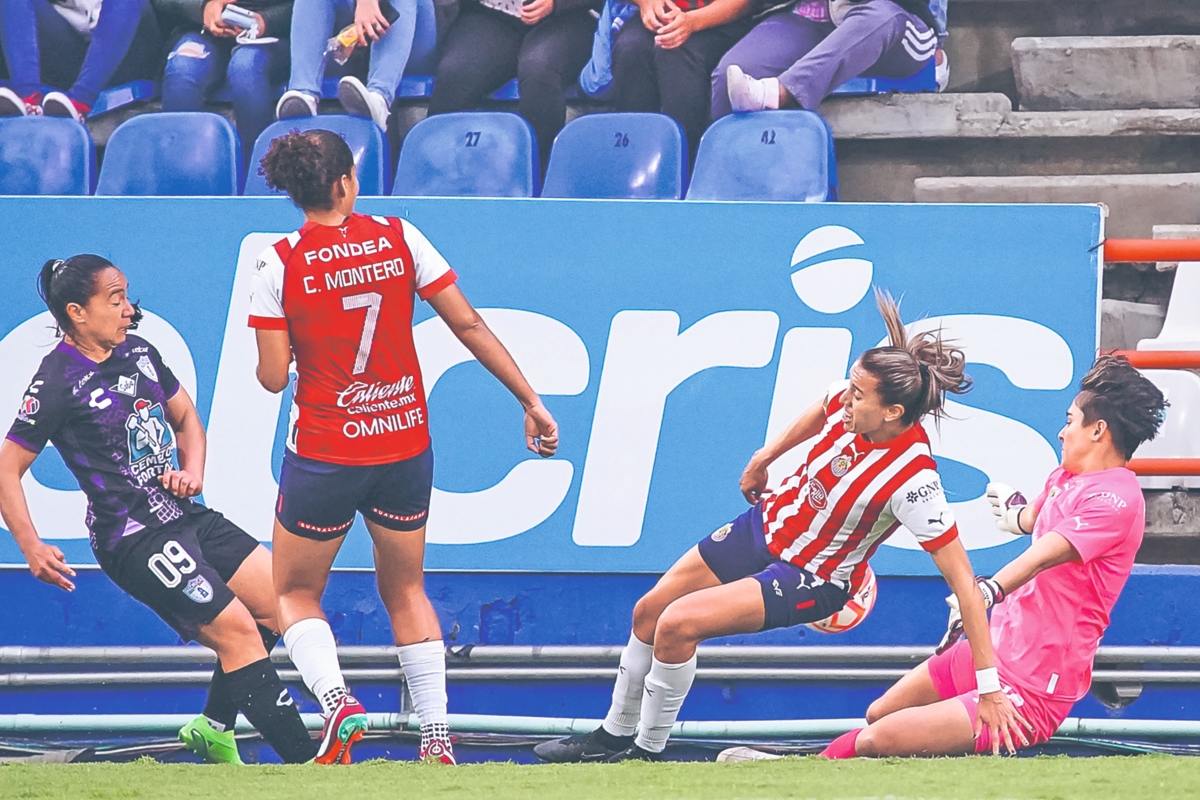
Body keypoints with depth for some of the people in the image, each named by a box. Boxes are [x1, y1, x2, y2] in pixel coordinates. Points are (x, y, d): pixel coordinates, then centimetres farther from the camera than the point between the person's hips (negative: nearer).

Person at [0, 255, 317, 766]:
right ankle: (306, 761, -14)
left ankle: (213, 727, 18)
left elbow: (185, 417, 25)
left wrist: (192, 470, 5)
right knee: (236, 628, -15)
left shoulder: (138, 354, 10)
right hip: (135, 539, -8)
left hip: (186, 516, 8)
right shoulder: (59, 382, -12)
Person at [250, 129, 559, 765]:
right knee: (405, 591, 20)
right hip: (405, 444, 3)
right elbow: (468, 324, -2)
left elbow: (272, 377, -9)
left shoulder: (279, 264, -10)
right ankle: (437, 739, 13)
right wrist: (531, 401, 4)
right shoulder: (400, 239, -4)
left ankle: (337, 703, -12)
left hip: (324, 453, -3)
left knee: (295, 594, 14)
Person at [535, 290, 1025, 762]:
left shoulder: (912, 480, -36)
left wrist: (989, 686, -35)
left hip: (811, 580, -7)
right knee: (649, 613, 13)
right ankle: (616, 735, 36)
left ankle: (649, 750, 3)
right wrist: (765, 457, 22)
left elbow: (964, 584, -34)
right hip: (771, 521, 7)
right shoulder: (852, 399, -20)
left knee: (677, 624, -21)